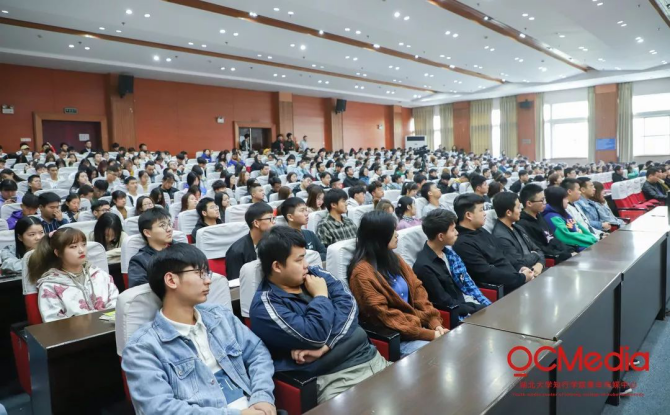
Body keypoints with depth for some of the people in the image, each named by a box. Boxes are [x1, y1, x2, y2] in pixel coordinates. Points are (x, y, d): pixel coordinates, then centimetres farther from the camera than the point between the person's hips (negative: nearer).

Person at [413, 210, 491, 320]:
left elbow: (467, 283, 7)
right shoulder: (424, 266, -22)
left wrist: (488, 306, -2)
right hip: (457, 314, -7)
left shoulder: (448, 251, 3)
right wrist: (481, 309, -14)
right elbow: (447, 304, -18)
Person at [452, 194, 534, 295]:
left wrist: (519, 271, 0)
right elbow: (487, 274, -20)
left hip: (512, 280, 9)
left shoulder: (481, 231, 12)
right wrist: (522, 278, -12)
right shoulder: (463, 244, -19)